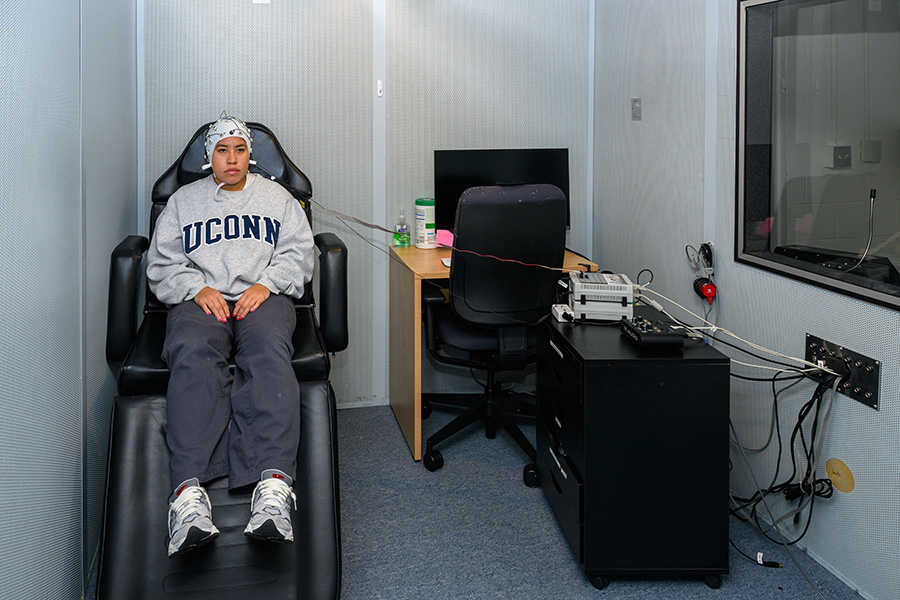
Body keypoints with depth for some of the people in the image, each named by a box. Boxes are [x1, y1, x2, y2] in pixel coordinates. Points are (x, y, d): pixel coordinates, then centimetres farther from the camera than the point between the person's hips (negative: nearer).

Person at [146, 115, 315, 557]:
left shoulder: (276, 197, 25)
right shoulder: (183, 201, 26)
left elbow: (298, 254, 13)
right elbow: (162, 264, 15)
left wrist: (265, 284, -7)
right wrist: (198, 288, -5)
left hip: (263, 297, 0)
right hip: (201, 300, 0)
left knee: (268, 351, -37)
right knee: (193, 354, -36)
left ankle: (274, 481, -56)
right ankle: (189, 490, -53)